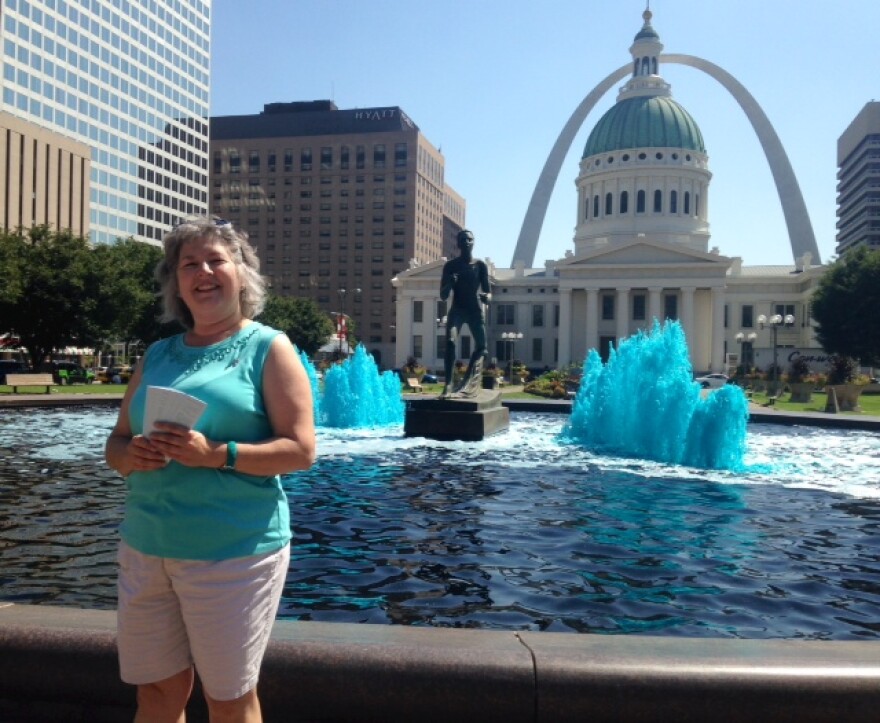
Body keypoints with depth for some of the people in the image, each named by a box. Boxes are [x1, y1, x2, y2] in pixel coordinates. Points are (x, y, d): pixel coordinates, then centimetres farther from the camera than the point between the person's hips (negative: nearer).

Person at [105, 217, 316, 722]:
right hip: (147, 547, 5)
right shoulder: (158, 355, 11)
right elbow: (115, 442, 15)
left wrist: (217, 454, -24)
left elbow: (301, 450, -12)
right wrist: (130, 455, -8)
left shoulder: (269, 348, -5)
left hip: (234, 551, -5)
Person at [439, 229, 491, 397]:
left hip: (476, 310, 2)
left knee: (481, 346, 6)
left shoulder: (480, 265, 2)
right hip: (457, 310, -2)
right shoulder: (450, 266, 0)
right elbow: (443, 296, 0)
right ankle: (448, 385, -28)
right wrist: (449, 284, -22)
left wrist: (486, 297, -22)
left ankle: (468, 378, 28)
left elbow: (487, 291, 3)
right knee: (450, 342, -23)